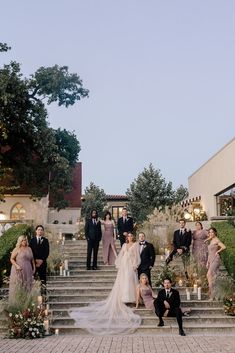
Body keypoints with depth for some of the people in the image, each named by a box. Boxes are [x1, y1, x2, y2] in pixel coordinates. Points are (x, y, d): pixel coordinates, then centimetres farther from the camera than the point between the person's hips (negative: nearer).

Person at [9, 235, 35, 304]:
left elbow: (32, 259, 17)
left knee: (27, 286, 5)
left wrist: (34, 268, 9)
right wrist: (16, 266, -18)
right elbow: (11, 259, -5)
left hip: (27, 271, 5)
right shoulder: (17, 249, -2)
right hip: (18, 270, -5)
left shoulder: (29, 249, 13)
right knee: (18, 286, -4)